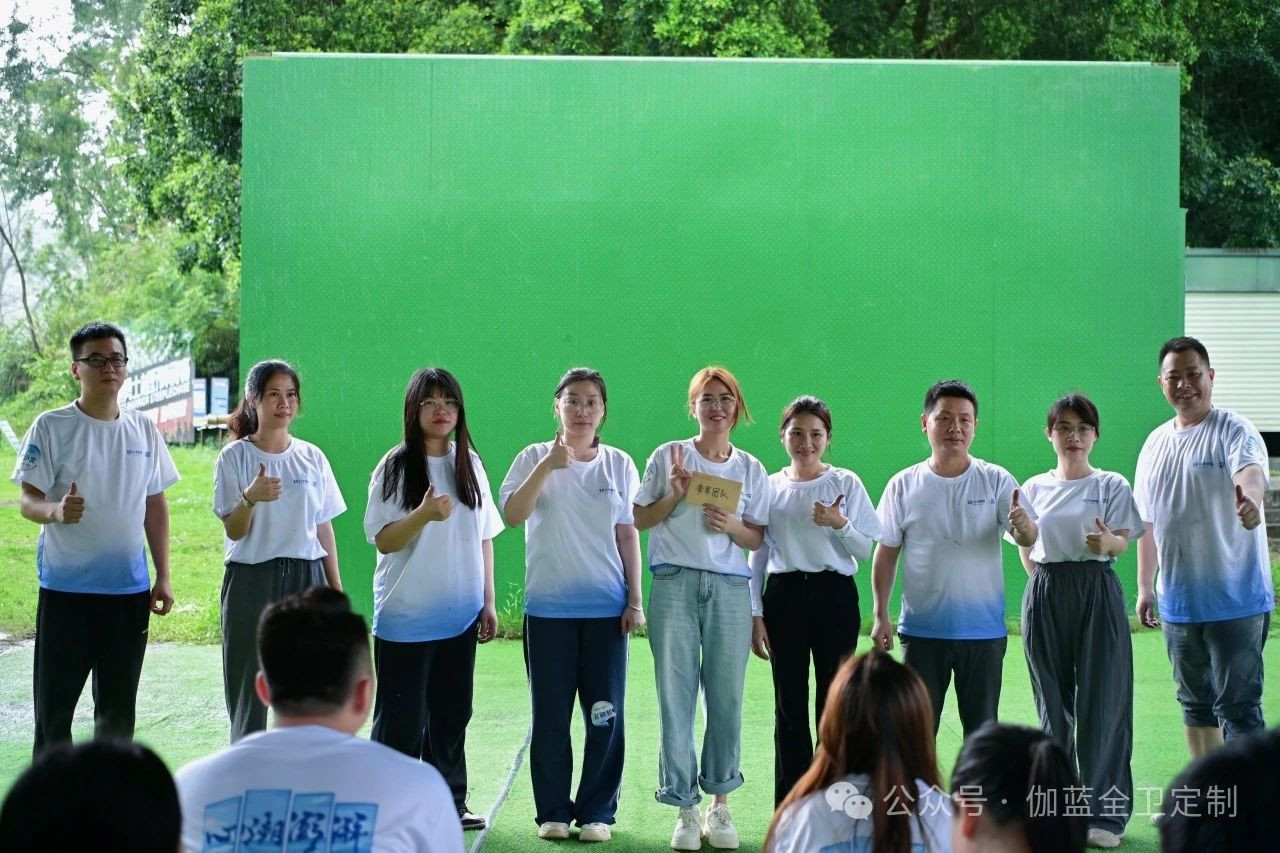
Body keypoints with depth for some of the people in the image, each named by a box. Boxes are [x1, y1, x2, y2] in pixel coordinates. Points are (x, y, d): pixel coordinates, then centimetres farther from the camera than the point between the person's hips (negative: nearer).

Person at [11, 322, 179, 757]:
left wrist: (163, 577, 8)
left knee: (118, 711, 12)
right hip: (65, 589, -4)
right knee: (55, 705, 0)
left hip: (129, 589, 4)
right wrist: (55, 511, -30)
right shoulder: (51, 427, -5)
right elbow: (28, 500, -7)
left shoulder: (143, 429, 7)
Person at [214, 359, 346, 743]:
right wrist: (250, 498, -26)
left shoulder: (312, 457, 8)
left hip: (306, 578, 3)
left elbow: (324, 528, 12)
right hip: (252, 578, -3)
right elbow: (233, 531, -6)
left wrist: (336, 590, 10)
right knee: (251, 689, 0)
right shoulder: (235, 457, -1)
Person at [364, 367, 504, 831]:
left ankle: (450, 802, 21)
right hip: (405, 615, -4)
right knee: (402, 715, 0)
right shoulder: (395, 466, -6)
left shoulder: (469, 463, 7)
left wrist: (488, 602, 9)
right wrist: (424, 514, -27)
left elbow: (484, 536, 12)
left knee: (451, 713, 11)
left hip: (460, 614, 4)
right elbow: (383, 540, -10)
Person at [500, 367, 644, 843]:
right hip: (548, 607, -1)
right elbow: (512, 515, -10)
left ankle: (596, 812, 11)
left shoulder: (619, 464, 7)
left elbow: (627, 535, 8)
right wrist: (547, 467, -19)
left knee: (605, 714, 1)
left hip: (606, 607, 1)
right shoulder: (535, 458, 3)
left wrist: (635, 600, 3)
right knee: (550, 714, 3)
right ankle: (553, 812, 13)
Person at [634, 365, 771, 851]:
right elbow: (640, 520, 8)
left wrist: (732, 526, -9)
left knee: (726, 697, 1)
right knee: (675, 696, -2)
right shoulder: (668, 457, 6)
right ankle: (685, 808, 6)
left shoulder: (750, 469, 10)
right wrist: (674, 495, -8)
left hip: (730, 588, 1)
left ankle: (720, 805, 13)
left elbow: (757, 539, 11)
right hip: (674, 586, -1)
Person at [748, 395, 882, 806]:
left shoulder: (845, 483, 3)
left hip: (834, 596, -1)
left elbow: (864, 551, 3)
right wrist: (755, 614, 5)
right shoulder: (769, 487, 8)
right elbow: (757, 555, 10)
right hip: (784, 596, 1)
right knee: (789, 705, 3)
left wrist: (840, 525, -15)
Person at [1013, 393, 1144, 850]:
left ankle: (1104, 812, 1)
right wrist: (1043, 583, 1)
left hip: (1097, 593, -3)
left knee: (1101, 701, -5)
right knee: (1053, 703, 7)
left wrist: (1107, 542, -32)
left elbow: (1122, 541, -10)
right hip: (1045, 595, 3)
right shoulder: (1034, 488, 10)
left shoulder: (1111, 485, 2)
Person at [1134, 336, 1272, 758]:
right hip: (1177, 602, 7)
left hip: (1236, 600, -7)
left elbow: (1250, 472, -33)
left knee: (1238, 707, -7)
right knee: (1195, 704, 16)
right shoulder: (1155, 443, 10)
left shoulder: (1235, 431, -10)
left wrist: (1250, 501, -55)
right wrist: (1144, 586, 17)